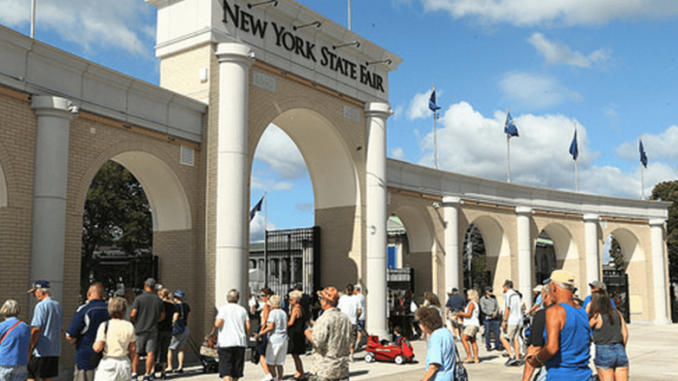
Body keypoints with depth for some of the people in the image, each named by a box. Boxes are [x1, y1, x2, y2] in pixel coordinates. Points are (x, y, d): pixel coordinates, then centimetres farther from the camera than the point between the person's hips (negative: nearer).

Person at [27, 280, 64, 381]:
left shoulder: (41, 306, -10)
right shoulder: (58, 306, 14)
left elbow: (36, 329, -16)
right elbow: (61, 329, 19)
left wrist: (30, 349, -11)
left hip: (41, 350, -7)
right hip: (55, 351, 8)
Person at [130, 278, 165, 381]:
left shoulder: (139, 298, -5)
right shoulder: (158, 300, 6)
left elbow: (132, 315, -11)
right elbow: (162, 316, 12)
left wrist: (133, 322, 9)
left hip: (140, 330, -2)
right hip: (153, 330, 2)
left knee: (135, 353, 7)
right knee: (150, 353, 1)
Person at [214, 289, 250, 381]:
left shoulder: (224, 308, -2)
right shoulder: (243, 310, 8)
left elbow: (218, 323, -13)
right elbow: (248, 326, 2)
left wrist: (215, 324, 10)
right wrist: (247, 335, 19)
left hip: (226, 342, -3)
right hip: (240, 342, 4)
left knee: (225, 370, -5)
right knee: (237, 367, 15)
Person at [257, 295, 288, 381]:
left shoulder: (273, 313, -9)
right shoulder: (283, 313, 13)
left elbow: (271, 327, -18)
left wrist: (262, 332, -7)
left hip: (275, 339, -7)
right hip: (284, 339, 7)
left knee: (270, 362, 0)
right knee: (279, 363, 11)